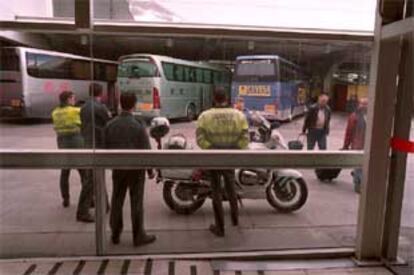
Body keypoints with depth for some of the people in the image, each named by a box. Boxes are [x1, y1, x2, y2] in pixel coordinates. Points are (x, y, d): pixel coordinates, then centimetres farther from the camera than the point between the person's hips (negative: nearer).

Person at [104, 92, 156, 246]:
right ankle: (138, 236, 14)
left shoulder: (110, 125, -2)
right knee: (136, 203, 5)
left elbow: (107, 147, 5)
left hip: (118, 168, 4)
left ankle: (115, 234, 25)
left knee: (117, 201, 14)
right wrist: (150, 170, -1)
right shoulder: (138, 125, -14)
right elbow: (146, 150, -12)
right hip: (136, 168, -4)